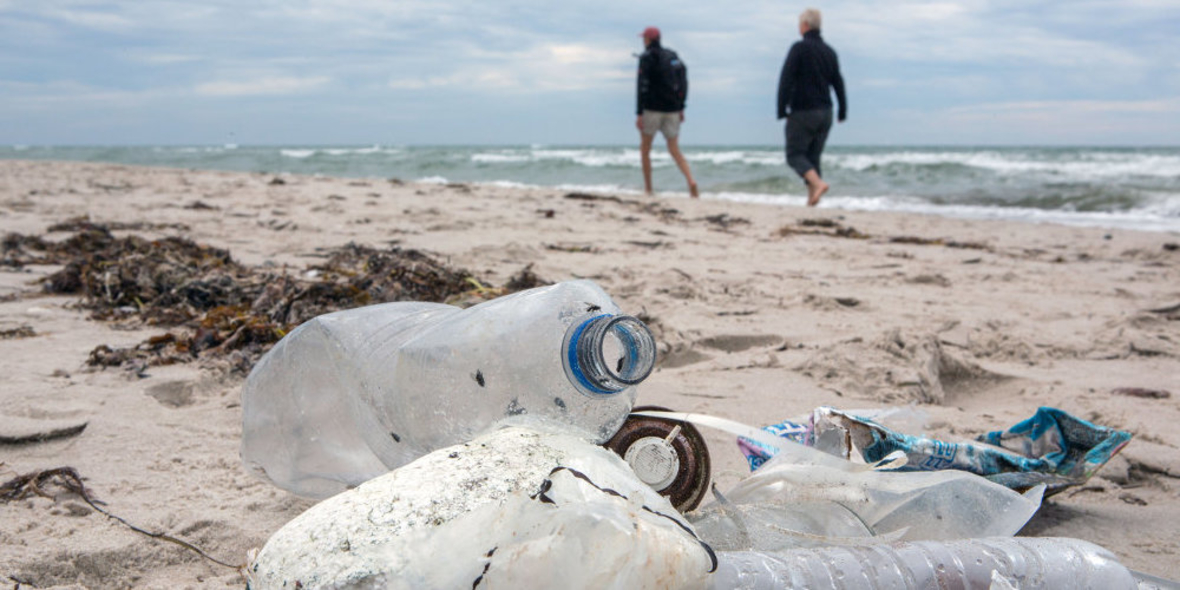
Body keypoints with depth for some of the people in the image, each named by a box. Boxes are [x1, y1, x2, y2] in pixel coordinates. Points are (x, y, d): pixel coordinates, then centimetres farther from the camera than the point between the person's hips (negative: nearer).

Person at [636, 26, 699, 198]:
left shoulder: (647, 58, -8)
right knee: (675, 150, 7)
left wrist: (639, 113, -15)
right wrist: (681, 108, 18)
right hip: (672, 109, 5)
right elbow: (684, 83, 13)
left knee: (645, 148, 11)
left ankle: (648, 189, 12)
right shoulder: (673, 56, 12)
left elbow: (642, 86, -15)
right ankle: (691, 181, -14)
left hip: (652, 109, -5)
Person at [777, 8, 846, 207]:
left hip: (802, 112, -6)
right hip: (825, 113, 6)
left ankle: (818, 183, -22)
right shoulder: (829, 52, 9)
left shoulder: (799, 48, -10)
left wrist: (781, 110, -11)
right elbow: (838, 84, 12)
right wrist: (842, 112, 19)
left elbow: (786, 80, -15)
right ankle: (812, 200, 6)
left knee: (795, 155, 1)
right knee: (813, 157, 12)